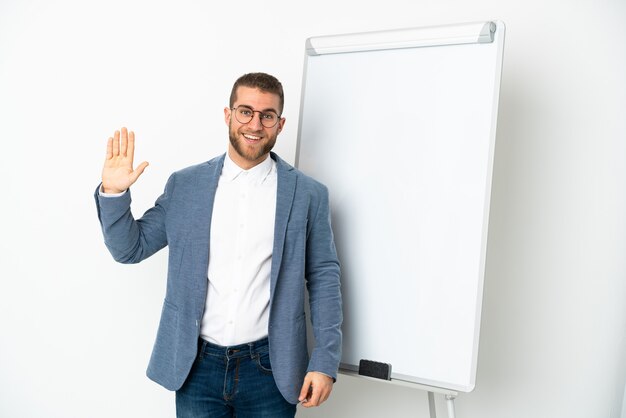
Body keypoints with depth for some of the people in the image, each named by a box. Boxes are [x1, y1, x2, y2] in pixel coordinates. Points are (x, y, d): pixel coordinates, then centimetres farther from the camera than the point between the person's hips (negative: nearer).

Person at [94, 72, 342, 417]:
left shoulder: (308, 195, -3)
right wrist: (113, 193, -12)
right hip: (196, 367, 1)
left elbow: (324, 278, -1)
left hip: (270, 369, -1)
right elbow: (130, 249, 5)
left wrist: (325, 362, -6)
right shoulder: (184, 185, 1)